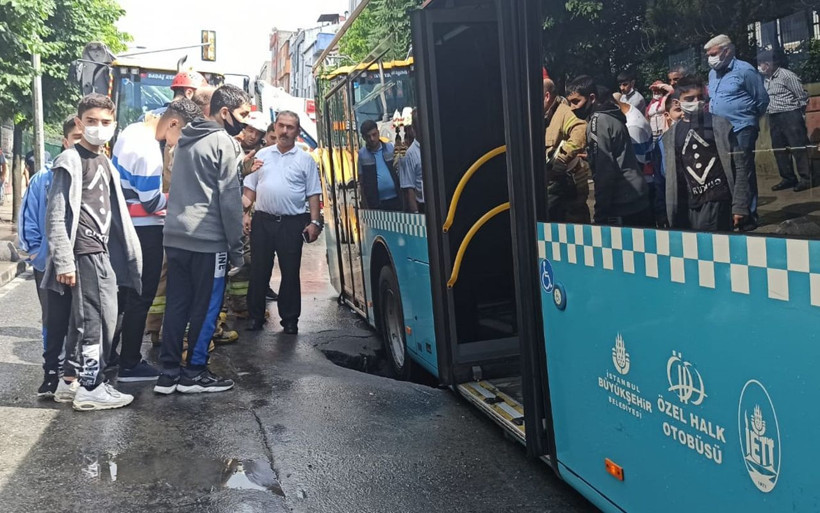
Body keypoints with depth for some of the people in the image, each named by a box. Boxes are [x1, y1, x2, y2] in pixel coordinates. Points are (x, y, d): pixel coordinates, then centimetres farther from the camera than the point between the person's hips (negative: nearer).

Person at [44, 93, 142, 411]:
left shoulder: (105, 162, 16)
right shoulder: (71, 160, -8)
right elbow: (56, 216, -13)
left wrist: (122, 251, 15)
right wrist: (64, 261, -19)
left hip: (103, 250, 8)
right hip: (84, 251, -8)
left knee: (91, 319, 13)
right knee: (95, 319, -7)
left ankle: (75, 379, 23)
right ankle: (90, 388, 1)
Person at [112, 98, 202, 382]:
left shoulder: (131, 130, 5)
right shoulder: (148, 152, -25)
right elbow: (152, 203, -21)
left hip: (124, 225, 10)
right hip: (144, 230, -10)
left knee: (123, 293, 18)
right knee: (140, 298, 1)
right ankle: (129, 365, 10)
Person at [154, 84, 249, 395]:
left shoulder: (186, 140, 18)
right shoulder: (224, 142, -8)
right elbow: (229, 200, -11)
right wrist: (236, 247, -8)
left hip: (175, 238, 8)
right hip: (207, 240, -8)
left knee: (176, 306, 10)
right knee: (206, 308, 3)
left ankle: (168, 373, 14)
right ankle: (194, 374, 10)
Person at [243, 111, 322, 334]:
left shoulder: (305, 160, 4)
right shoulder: (262, 155, 10)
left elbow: (313, 194, 2)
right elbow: (250, 188, 11)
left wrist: (314, 222, -6)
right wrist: (246, 214, 1)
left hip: (292, 223, -2)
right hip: (262, 221, 2)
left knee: (290, 272, 4)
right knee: (258, 271, 6)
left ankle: (290, 318, 15)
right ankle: (255, 316, 17)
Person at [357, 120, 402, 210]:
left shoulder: (390, 148, 5)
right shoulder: (362, 154, 0)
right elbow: (362, 182, 2)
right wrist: (365, 206, -2)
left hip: (396, 200, 2)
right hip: (376, 204, -2)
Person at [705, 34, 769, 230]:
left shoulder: (744, 70, -8)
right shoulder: (713, 74, 14)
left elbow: (762, 99, -2)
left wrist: (749, 119, 8)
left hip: (741, 130, -7)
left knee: (743, 171, -8)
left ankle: (747, 215, -4)